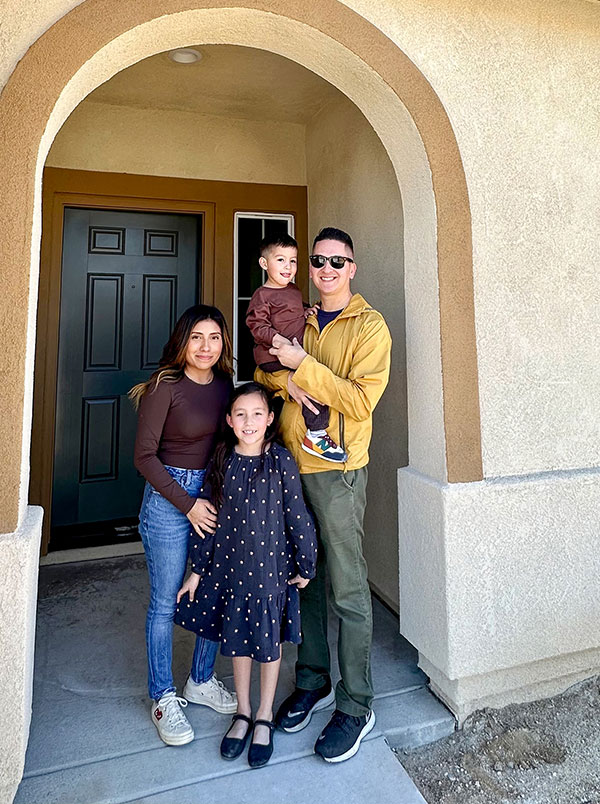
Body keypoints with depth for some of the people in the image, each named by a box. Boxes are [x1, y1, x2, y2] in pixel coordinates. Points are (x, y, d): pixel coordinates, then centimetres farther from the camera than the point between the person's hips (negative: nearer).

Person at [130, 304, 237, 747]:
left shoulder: (225, 383, 3)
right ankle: (164, 697, 29)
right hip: (169, 498, -5)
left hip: (216, 492, 6)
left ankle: (202, 680, 36)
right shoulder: (166, 386, -13)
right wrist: (187, 504, -14)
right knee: (166, 602, 8)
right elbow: (144, 455, -13)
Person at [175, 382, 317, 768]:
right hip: (229, 564, 3)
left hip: (270, 566, -3)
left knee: (269, 640, 13)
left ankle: (265, 718, 37)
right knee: (236, 638, 17)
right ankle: (243, 712, 41)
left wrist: (305, 566, -4)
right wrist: (198, 570, 5)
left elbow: (298, 517, -9)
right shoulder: (222, 462, -5)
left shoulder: (280, 461, -15)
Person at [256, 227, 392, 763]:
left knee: (347, 591, 2)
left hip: (337, 468, -6)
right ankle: (314, 683, 35)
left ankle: (356, 707, 21)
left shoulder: (370, 326, -4)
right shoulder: (300, 323, 15)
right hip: (291, 462, 6)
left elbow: (360, 400, -14)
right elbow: (262, 368, 12)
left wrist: (304, 365, -17)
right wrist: (286, 380, -9)